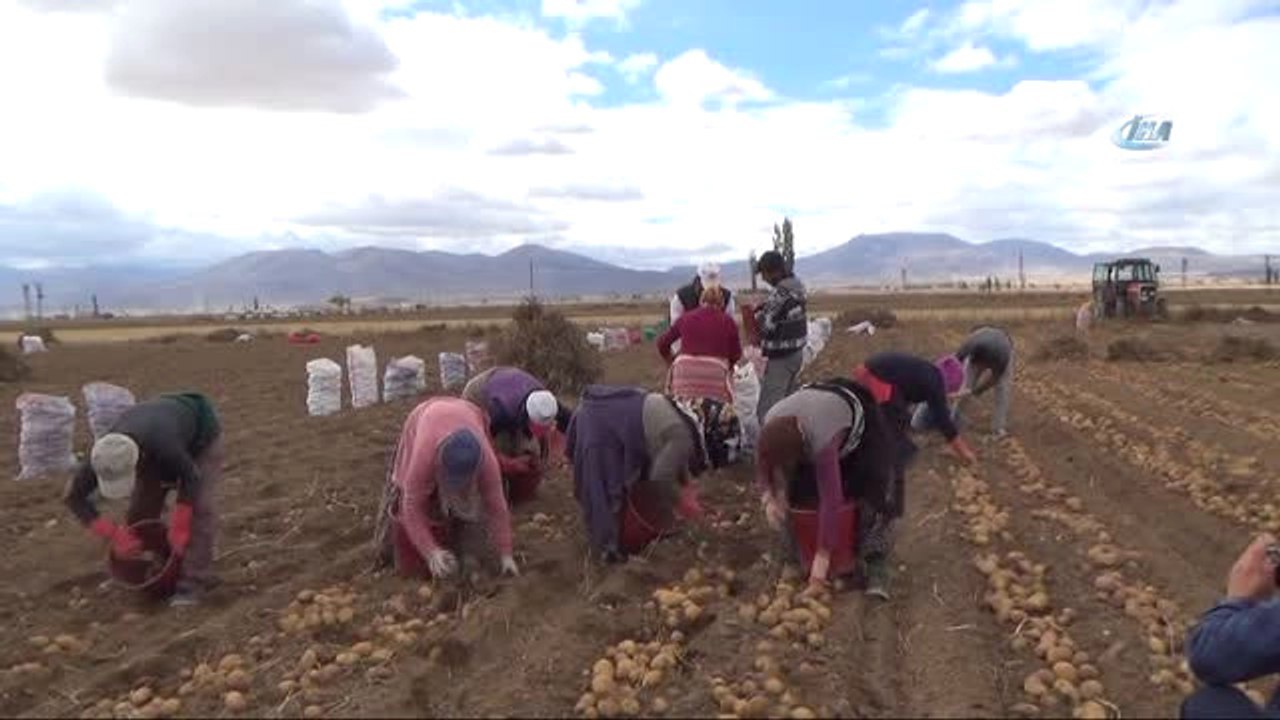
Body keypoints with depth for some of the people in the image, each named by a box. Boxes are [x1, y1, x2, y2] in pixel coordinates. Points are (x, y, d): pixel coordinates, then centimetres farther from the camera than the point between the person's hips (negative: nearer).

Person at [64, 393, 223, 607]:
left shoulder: (163, 447, -46)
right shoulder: (105, 455, -30)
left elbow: (191, 479, -28)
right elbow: (74, 497, -17)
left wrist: (178, 530, -27)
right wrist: (114, 535, -24)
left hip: (201, 435, -5)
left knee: (197, 506, -22)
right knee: (141, 509, -2)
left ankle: (193, 580, -18)